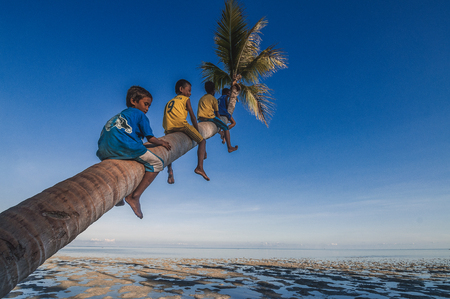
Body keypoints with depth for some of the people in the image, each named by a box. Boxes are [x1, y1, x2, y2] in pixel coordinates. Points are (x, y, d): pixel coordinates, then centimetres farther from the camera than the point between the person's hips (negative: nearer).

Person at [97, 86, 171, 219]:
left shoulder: (119, 115, 35)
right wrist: (162, 143, 32)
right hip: (125, 146, -8)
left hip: (104, 151, 8)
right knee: (157, 164, 2)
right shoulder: (140, 115, 14)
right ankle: (134, 196, -4)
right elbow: (150, 138, 12)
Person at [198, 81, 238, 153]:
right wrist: (220, 123, 16)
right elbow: (217, 113, 4)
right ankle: (229, 147, 4)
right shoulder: (213, 99, 3)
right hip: (209, 117, -6)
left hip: (200, 119, 7)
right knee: (225, 127, 9)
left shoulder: (201, 98, 22)